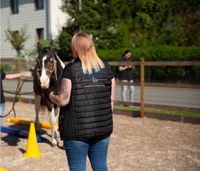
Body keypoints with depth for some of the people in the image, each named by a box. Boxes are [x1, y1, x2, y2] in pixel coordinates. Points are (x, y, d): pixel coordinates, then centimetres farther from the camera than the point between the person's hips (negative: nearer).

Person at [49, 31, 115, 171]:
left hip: (77, 130, -4)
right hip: (103, 128, 4)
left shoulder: (71, 69, -11)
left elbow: (64, 100, -13)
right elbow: (111, 99, 5)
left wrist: (52, 96, 8)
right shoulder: (106, 68, 2)